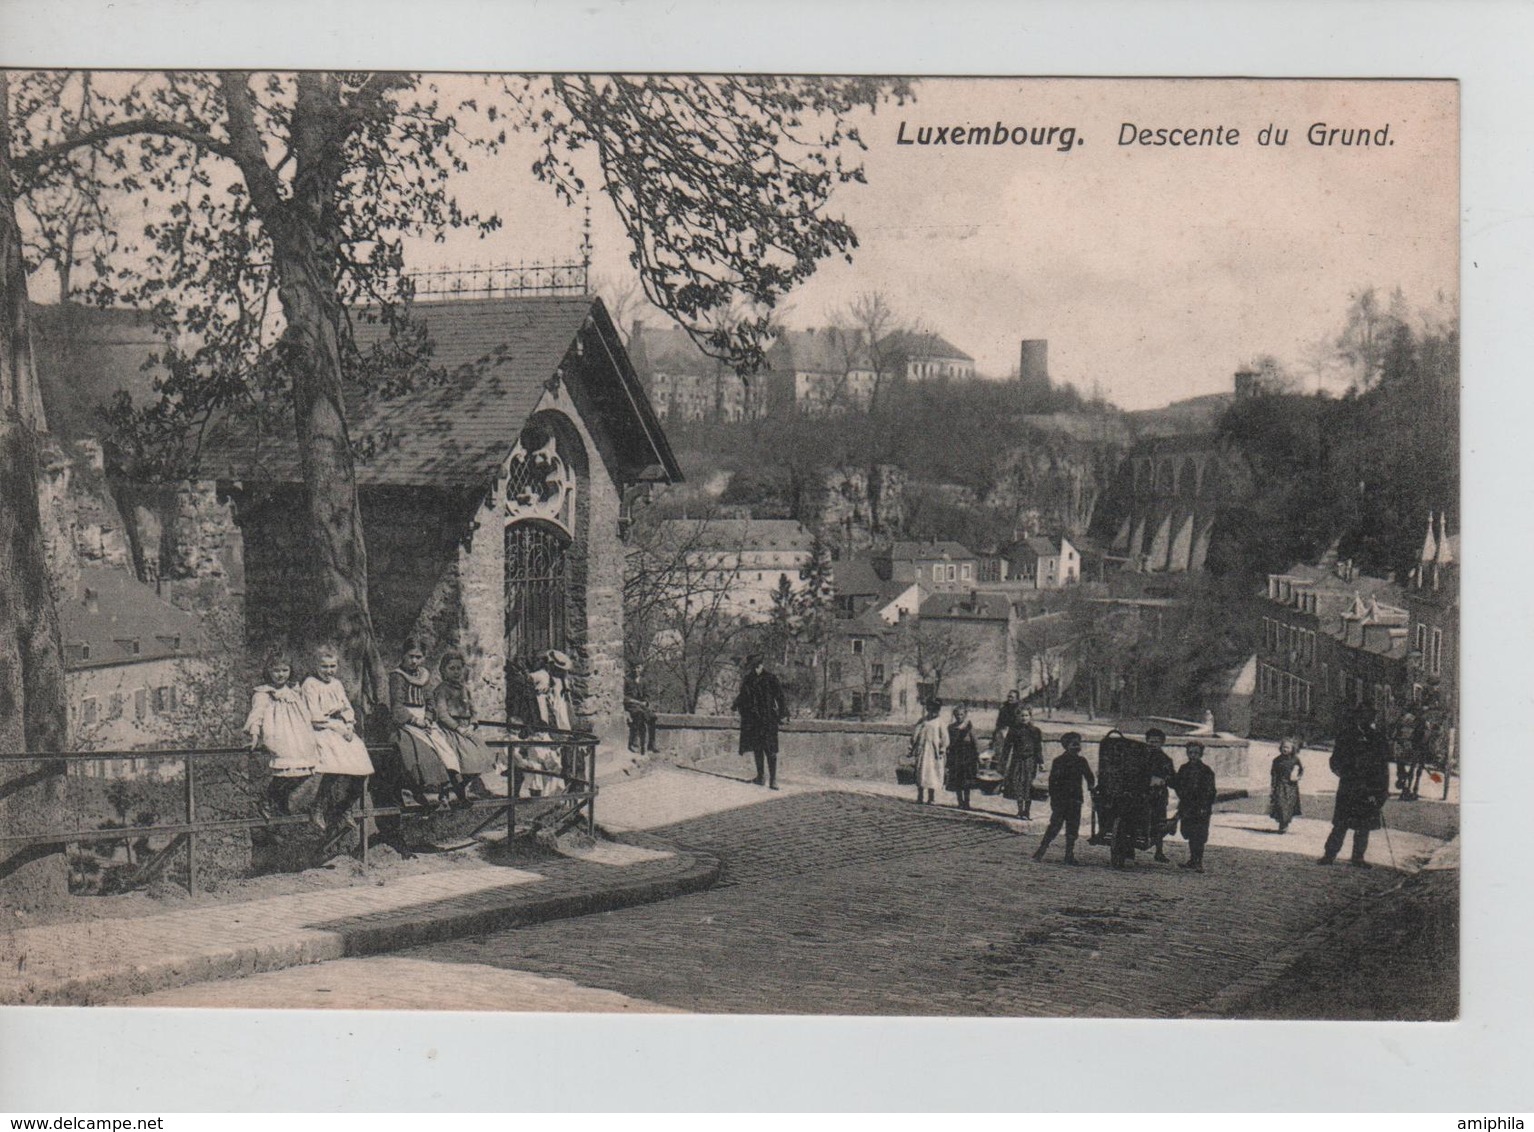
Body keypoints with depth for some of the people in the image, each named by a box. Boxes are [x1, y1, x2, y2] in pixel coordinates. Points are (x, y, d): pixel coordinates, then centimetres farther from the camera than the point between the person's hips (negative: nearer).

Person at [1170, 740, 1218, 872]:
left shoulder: (1207, 771, -4)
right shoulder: (1184, 769, 11)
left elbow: (1210, 791, -8)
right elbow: (1176, 784, 16)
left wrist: (1206, 807, -15)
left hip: (1201, 809, -5)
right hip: (1186, 809, 5)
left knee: (1199, 836, -7)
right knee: (1190, 835, 12)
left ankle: (1199, 862, -3)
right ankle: (1192, 860, 22)